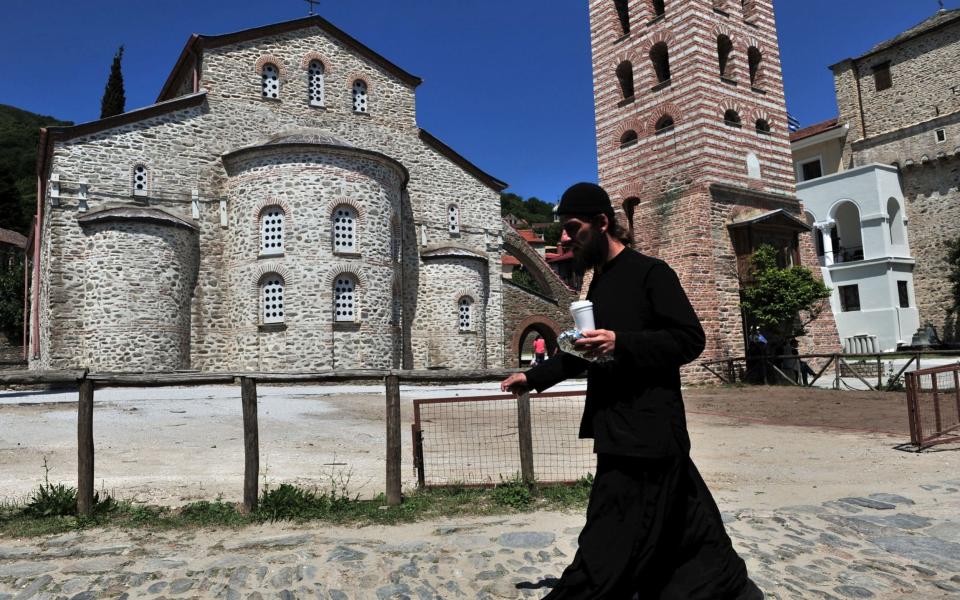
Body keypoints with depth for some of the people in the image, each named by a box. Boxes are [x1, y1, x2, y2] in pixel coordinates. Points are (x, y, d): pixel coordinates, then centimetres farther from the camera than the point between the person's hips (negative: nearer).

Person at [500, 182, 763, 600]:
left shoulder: (650, 273, -11)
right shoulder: (599, 283, 16)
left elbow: (690, 339, -16)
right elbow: (586, 352, 24)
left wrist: (620, 343, -26)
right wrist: (534, 377, 17)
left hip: (646, 431, -9)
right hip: (619, 429, 9)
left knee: (609, 548, -3)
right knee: (685, 531, 20)